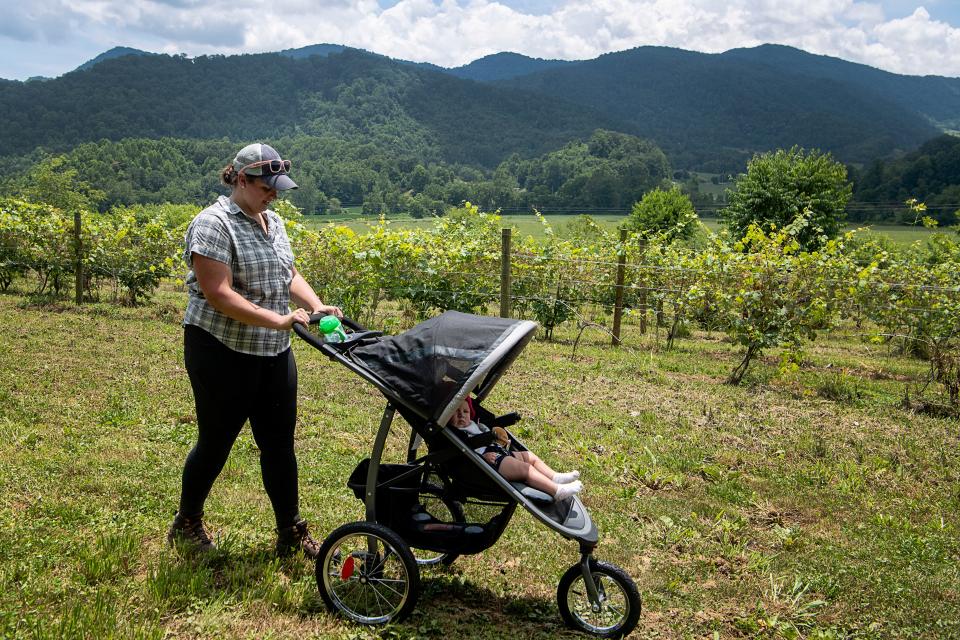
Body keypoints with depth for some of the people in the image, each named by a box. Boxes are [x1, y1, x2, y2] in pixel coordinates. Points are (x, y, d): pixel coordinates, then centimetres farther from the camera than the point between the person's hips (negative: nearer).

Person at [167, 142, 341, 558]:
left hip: (273, 353, 7)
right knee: (216, 442, 8)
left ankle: (291, 533, 20)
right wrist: (277, 319, -28)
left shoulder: (272, 222, 11)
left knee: (279, 443, 9)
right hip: (222, 354, -7)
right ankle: (186, 524, 31)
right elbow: (218, 294, -23)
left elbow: (289, 274, 15)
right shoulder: (214, 224, -15)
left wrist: (316, 305, -4)